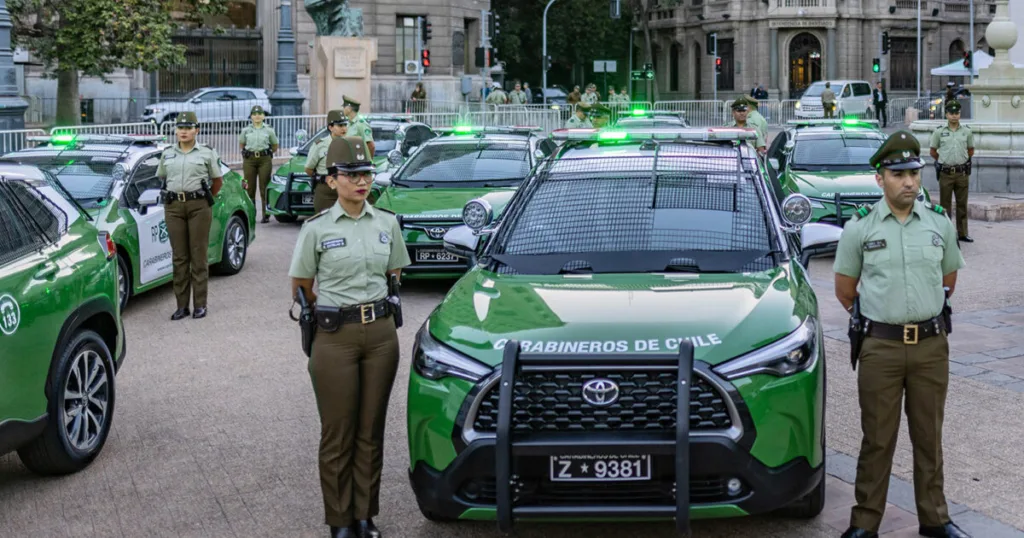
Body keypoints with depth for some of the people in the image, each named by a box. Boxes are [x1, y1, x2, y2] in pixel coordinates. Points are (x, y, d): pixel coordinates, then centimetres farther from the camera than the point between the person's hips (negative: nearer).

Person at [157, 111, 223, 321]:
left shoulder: (206, 154, 5)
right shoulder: (167, 154, 12)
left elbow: (218, 181, 12)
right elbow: (161, 178, 22)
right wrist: (174, 194, 14)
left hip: (199, 206, -3)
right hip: (173, 207, 3)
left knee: (199, 257, -1)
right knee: (179, 257, 3)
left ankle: (200, 305, 4)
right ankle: (181, 305, 8)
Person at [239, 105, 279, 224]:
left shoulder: (269, 130, 3)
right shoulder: (246, 130, 7)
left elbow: (275, 146, 15)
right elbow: (241, 144, 22)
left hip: (265, 160, -1)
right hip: (249, 160, 1)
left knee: (264, 188, -3)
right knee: (250, 188, 2)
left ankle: (266, 215, 2)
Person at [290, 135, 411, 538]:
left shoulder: (387, 223, 5)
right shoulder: (317, 228, -5)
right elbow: (300, 286, 4)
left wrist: (373, 304, 10)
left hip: (381, 333, 3)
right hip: (335, 337, -3)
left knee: (371, 431, 9)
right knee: (338, 433, 3)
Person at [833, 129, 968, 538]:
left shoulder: (939, 223, 4)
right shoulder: (860, 227, -3)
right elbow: (844, 290, 7)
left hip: (931, 345, 2)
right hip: (881, 347, -2)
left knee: (929, 436, 11)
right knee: (877, 439, 3)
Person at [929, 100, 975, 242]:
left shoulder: (967, 132, 5)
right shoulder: (939, 132, 1)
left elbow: (971, 151, 17)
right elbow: (933, 152, 10)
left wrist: (962, 161, 14)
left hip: (962, 173, 2)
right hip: (945, 173, -2)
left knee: (962, 204, 7)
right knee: (945, 204, 3)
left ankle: (962, 233, 13)